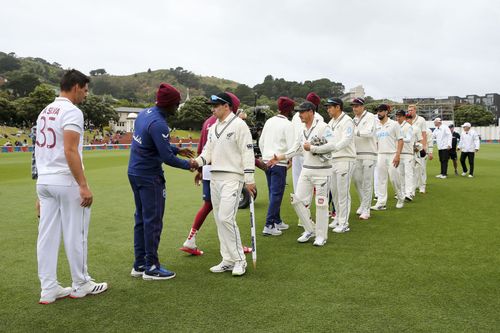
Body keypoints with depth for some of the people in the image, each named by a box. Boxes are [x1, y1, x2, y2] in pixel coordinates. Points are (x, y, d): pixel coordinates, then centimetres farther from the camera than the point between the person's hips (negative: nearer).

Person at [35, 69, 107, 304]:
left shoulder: (45, 112, 15)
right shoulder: (71, 111, -11)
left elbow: (40, 150, 15)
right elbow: (70, 151, -20)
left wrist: (44, 180, 17)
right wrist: (84, 186, -19)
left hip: (43, 180, 8)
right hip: (66, 181, -8)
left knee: (47, 235, 8)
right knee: (75, 235, 4)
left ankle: (49, 289, 15)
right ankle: (81, 285, 16)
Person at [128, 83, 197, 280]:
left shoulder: (145, 113, 7)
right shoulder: (158, 124, -21)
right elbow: (167, 158, -20)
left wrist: (178, 150, 16)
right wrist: (188, 165, -6)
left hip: (135, 173, 10)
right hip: (149, 177, -10)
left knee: (141, 218, 15)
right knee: (153, 221, -1)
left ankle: (139, 264, 23)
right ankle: (151, 268, 8)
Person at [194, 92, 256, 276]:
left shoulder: (239, 125, -8)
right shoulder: (213, 128, 16)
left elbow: (247, 153, -12)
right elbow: (208, 152, 14)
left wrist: (249, 179, -16)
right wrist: (197, 161, -8)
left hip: (232, 178, -8)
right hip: (215, 178, 8)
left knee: (226, 218, -15)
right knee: (220, 219, 9)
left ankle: (239, 260, 0)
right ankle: (228, 260, 19)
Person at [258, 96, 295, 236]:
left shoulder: (269, 121, 10)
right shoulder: (287, 125, -9)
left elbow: (261, 142, 14)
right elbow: (291, 146, -13)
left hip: (267, 161, 7)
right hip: (279, 163, -7)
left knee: (273, 192, 15)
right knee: (276, 194, -3)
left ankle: (277, 221, 24)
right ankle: (269, 225, -6)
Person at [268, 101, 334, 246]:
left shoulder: (323, 127, -12)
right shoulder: (303, 131, 13)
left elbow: (331, 145, -22)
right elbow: (296, 148, 18)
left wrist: (312, 148, -18)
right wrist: (280, 157, 10)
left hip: (321, 171, -8)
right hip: (306, 170, 8)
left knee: (321, 203, -1)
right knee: (297, 200, 6)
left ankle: (321, 235, 14)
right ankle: (310, 230, 22)